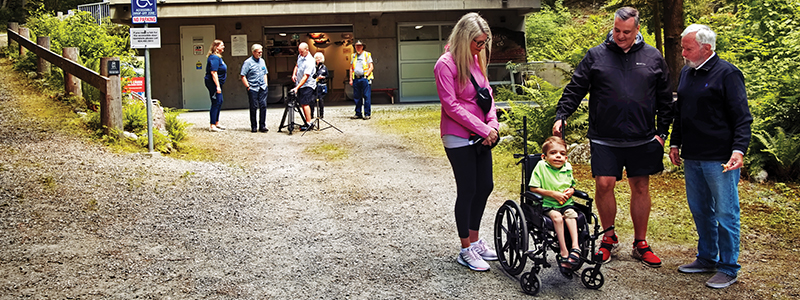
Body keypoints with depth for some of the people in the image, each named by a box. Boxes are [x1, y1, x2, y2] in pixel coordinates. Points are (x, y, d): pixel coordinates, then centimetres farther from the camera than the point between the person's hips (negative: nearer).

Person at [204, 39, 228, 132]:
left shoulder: (218, 57, 16)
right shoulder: (214, 57, -17)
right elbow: (213, 72, -23)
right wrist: (217, 86, -25)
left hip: (217, 83, 11)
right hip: (213, 83, -11)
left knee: (219, 102, 16)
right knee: (216, 103, -8)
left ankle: (216, 123, 26)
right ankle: (212, 126, -5)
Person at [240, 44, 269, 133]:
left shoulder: (262, 61, 13)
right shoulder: (248, 62, -6)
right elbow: (243, 76, -8)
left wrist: (265, 84, 14)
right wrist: (248, 87, -10)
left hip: (263, 88, 5)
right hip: (253, 89, -5)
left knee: (263, 106, -1)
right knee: (253, 107, 0)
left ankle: (262, 126, 6)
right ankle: (253, 127, 9)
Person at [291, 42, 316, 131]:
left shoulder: (309, 61, -22)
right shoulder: (300, 56, 5)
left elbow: (306, 77, -25)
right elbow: (297, 65, 25)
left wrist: (297, 87, -29)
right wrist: (294, 74, 5)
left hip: (308, 85, -8)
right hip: (299, 84, 8)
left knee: (305, 103, -14)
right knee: (302, 104, 7)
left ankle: (309, 123, -12)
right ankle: (307, 122, 12)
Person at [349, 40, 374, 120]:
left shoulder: (367, 55, 5)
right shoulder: (353, 56, 18)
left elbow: (371, 67, 0)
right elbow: (351, 68, 20)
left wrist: (366, 75, -12)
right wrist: (351, 79, 11)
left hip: (365, 78, -4)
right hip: (356, 78, 5)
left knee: (367, 97, -6)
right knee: (357, 97, 5)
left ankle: (367, 114, -4)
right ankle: (358, 113, 11)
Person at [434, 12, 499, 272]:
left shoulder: (476, 60, 8)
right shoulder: (446, 64, -16)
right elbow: (451, 106, -19)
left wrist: (492, 123, -4)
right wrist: (483, 129, -19)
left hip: (480, 135, 8)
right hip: (458, 138, -8)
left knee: (485, 186, 13)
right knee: (467, 190, -1)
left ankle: (475, 240, 29)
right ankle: (465, 251, 12)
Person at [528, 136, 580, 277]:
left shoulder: (567, 168, 9)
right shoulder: (541, 166, -4)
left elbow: (573, 185, 22)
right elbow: (533, 188, -7)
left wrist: (570, 191, -3)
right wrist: (553, 194, -13)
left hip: (566, 204, 4)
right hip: (547, 205, -4)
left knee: (571, 214, -28)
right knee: (557, 217, -31)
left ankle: (575, 246, -31)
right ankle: (564, 252, -30)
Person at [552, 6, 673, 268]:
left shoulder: (653, 57, 7)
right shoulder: (595, 55, 3)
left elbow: (665, 98, 11)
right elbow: (575, 89, 2)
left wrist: (662, 132, 5)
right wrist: (561, 115, -11)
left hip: (642, 140, 2)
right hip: (605, 140, -1)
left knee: (641, 187, 8)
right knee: (604, 185, -6)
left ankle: (640, 244, 21)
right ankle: (608, 238, 16)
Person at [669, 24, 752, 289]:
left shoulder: (727, 74, -9)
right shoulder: (686, 73, 14)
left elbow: (742, 117, -12)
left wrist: (739, 149, -21)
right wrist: (675, 143, 18)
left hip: (720, 160, -7)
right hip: (692, 158, 8)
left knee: (725, 214, 0)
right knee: (700, 211, 15)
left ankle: (728, 268, 10)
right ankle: (707, 259, 29)